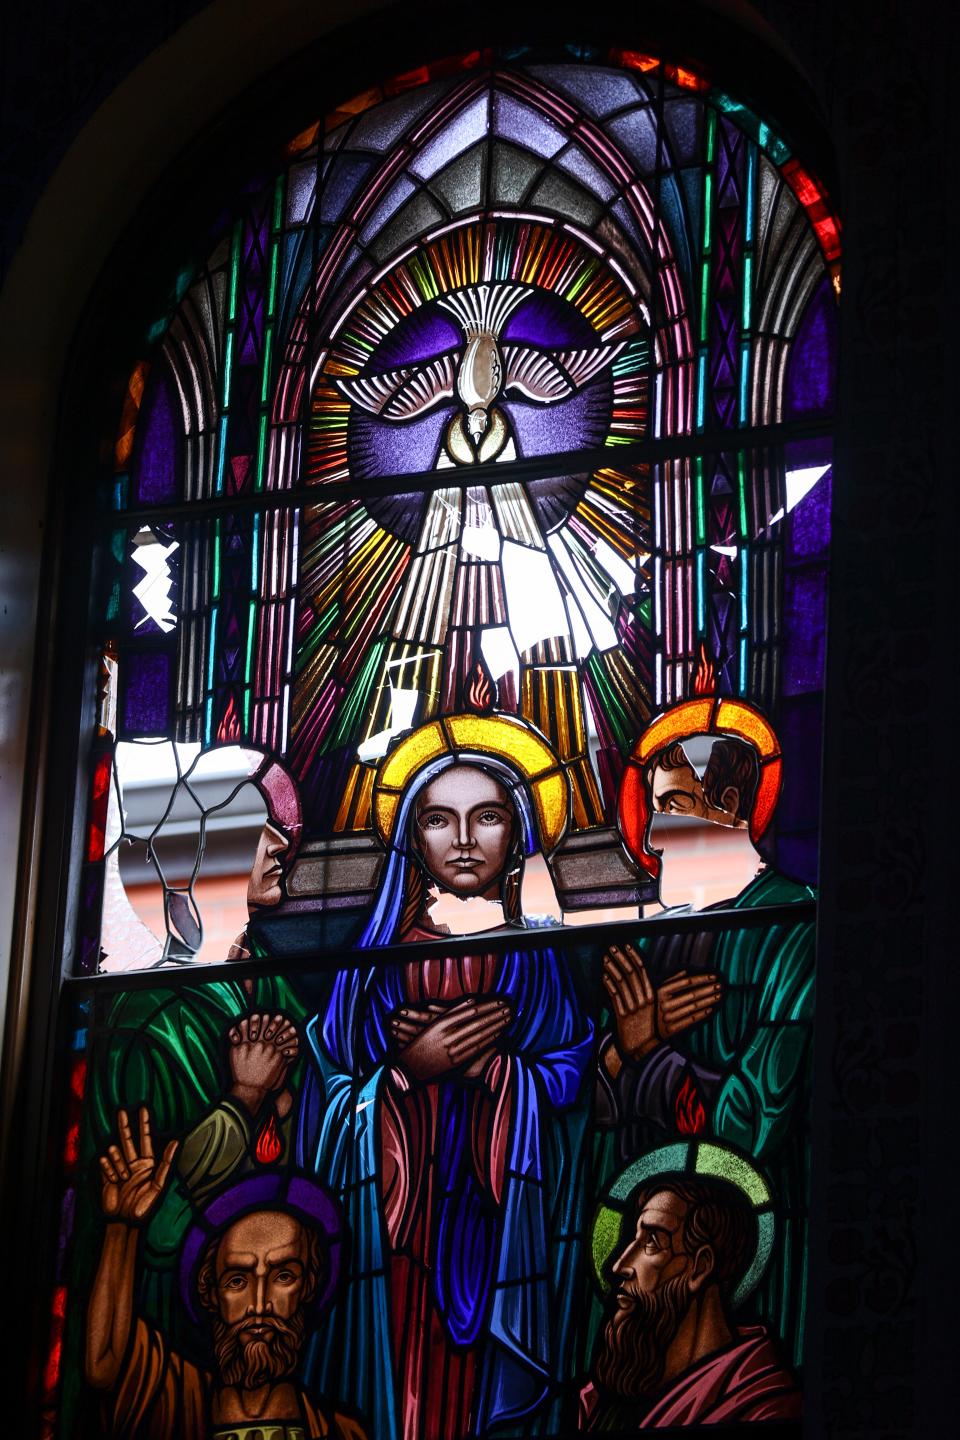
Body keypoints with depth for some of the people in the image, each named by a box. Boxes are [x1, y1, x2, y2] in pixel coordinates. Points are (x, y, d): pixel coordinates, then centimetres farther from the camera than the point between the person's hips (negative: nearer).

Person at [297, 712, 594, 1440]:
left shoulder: (545, 954, 10)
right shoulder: (381, 951, 10)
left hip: (499, 1208, 0)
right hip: (394, 1208, 0)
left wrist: (481, 1060, -10)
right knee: (401, 1381, -10)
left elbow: (570, 1084, 2)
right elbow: (333, 1092, 6)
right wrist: (409, 1069, -10)